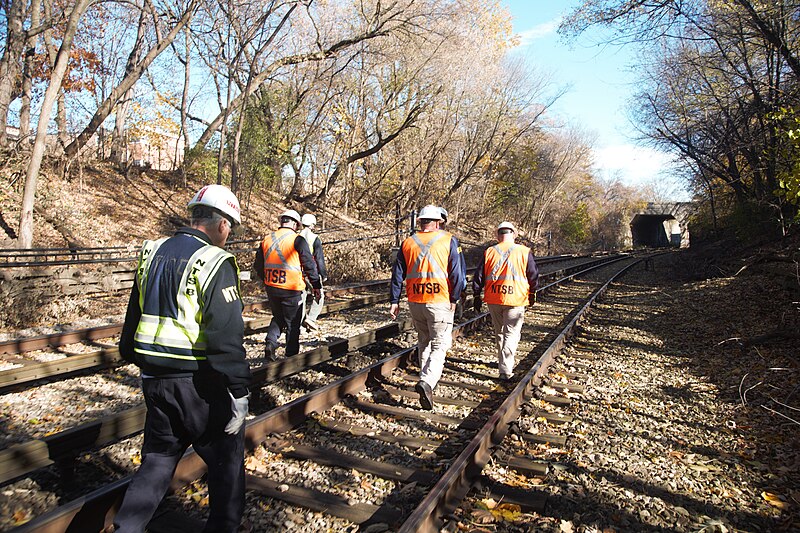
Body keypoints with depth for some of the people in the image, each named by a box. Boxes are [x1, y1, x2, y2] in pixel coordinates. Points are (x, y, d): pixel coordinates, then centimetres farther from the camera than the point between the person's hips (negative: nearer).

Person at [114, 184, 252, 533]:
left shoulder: (152, 253, 6)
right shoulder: (215, 262, -17)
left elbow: (134, 318, 15)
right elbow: (227, 337, -21)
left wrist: (141, 362, 27)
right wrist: (238, 392, -15)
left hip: (155, 381, 7)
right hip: (200, 385, -6)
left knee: (158, 459, 22)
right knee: (225, 462, 13)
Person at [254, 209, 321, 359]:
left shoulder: (267, 239, 6)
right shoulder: (297, 240, -10)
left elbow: (258, 267, 12)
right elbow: (309, 265, -9)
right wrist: (316, 286, -1)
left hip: (271, 289, 5)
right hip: (291, 290, -5)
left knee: (278, 318, 24)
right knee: (292, 324, 9)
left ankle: (270, 343, 5)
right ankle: (291, 356, 16)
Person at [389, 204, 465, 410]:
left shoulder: (408, 243, 6)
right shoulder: (448, 241, -2)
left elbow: (398, 274, 6)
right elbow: (456, 273, -7)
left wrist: (394, 301, 9)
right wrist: (455, 299, -1)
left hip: (415, 302, 4)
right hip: (439, 302, -4)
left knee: (423, 342, 21)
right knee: (439, 345, -1)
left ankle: (427, 378, 30)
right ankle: (427, 382, -20)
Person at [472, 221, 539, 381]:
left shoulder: (489, 252, 1)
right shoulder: (524, 252, -3)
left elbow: (479, 276, 2)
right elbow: (533, 276, 3)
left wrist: (476, 296, 11)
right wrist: (532, 293, 17)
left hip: (493, 300, 2)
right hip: (515, 300, -2)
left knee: (499, 332, 19)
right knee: (511, 334, 3)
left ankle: (505, 362, 34)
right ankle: (506, 370, -6)